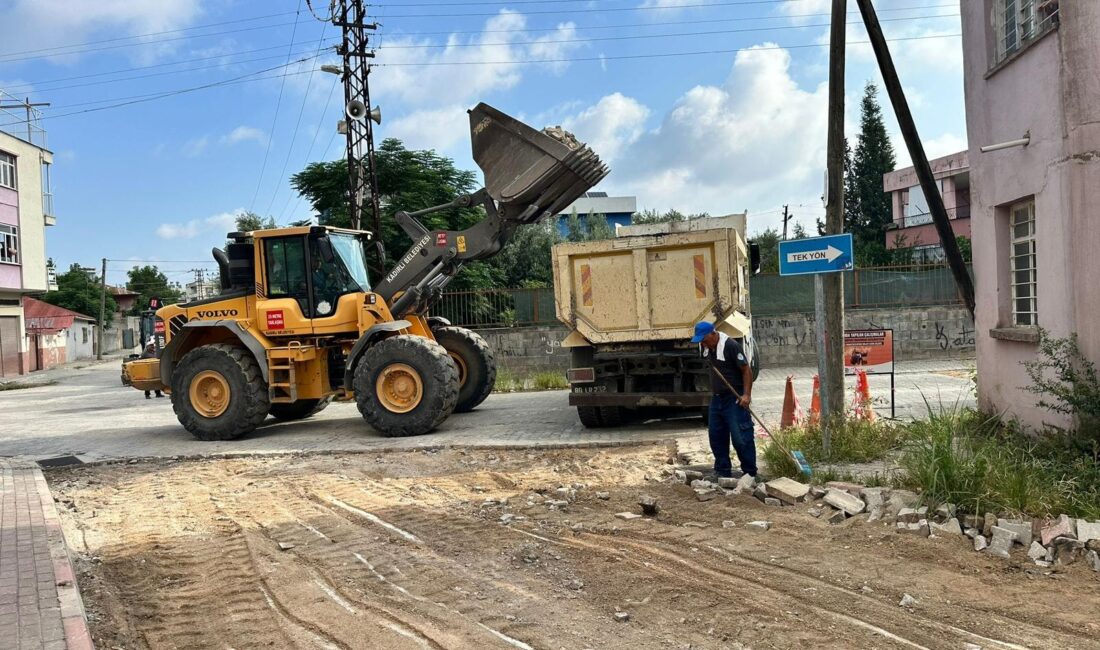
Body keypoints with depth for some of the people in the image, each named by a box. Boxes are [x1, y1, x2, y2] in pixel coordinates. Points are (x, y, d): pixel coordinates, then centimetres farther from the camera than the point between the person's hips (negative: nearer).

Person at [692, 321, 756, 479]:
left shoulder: (731, 346, -17)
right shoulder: (707, 348, 6)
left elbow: (746, 370, -15)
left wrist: (746, 395, -21)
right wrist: (713, 392, 15)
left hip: (735, 399, -8)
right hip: (717, 398, 8)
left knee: (740, 437, -7)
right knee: (716, 436, 10)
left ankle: (750, 473, 2)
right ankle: (722, 471, 20)